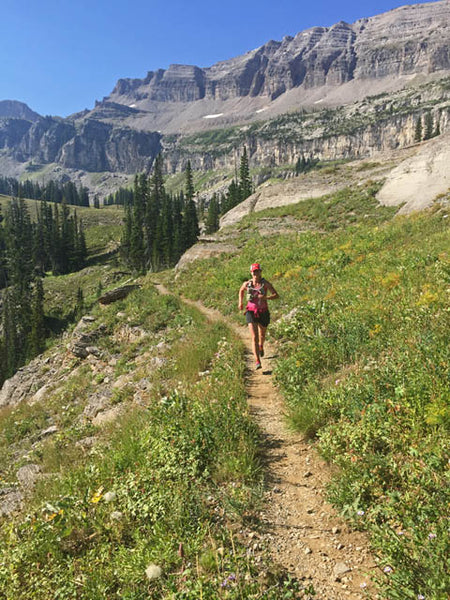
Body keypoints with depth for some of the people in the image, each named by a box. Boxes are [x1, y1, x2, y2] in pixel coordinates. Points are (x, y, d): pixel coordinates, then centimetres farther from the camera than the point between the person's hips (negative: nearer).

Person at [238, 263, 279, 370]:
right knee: (254, 337, -15)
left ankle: (261, 346, 59)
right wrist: (240, 302, 10)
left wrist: (265, 297, -30)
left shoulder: (266, 283, -8)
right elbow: (241, 290, 21)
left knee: (262, 335, 23)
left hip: (263, 312, 1)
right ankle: (257, 362, -18)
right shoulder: (247, 284, -2)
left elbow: (276, 295, -14)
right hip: (251, 312, 0)